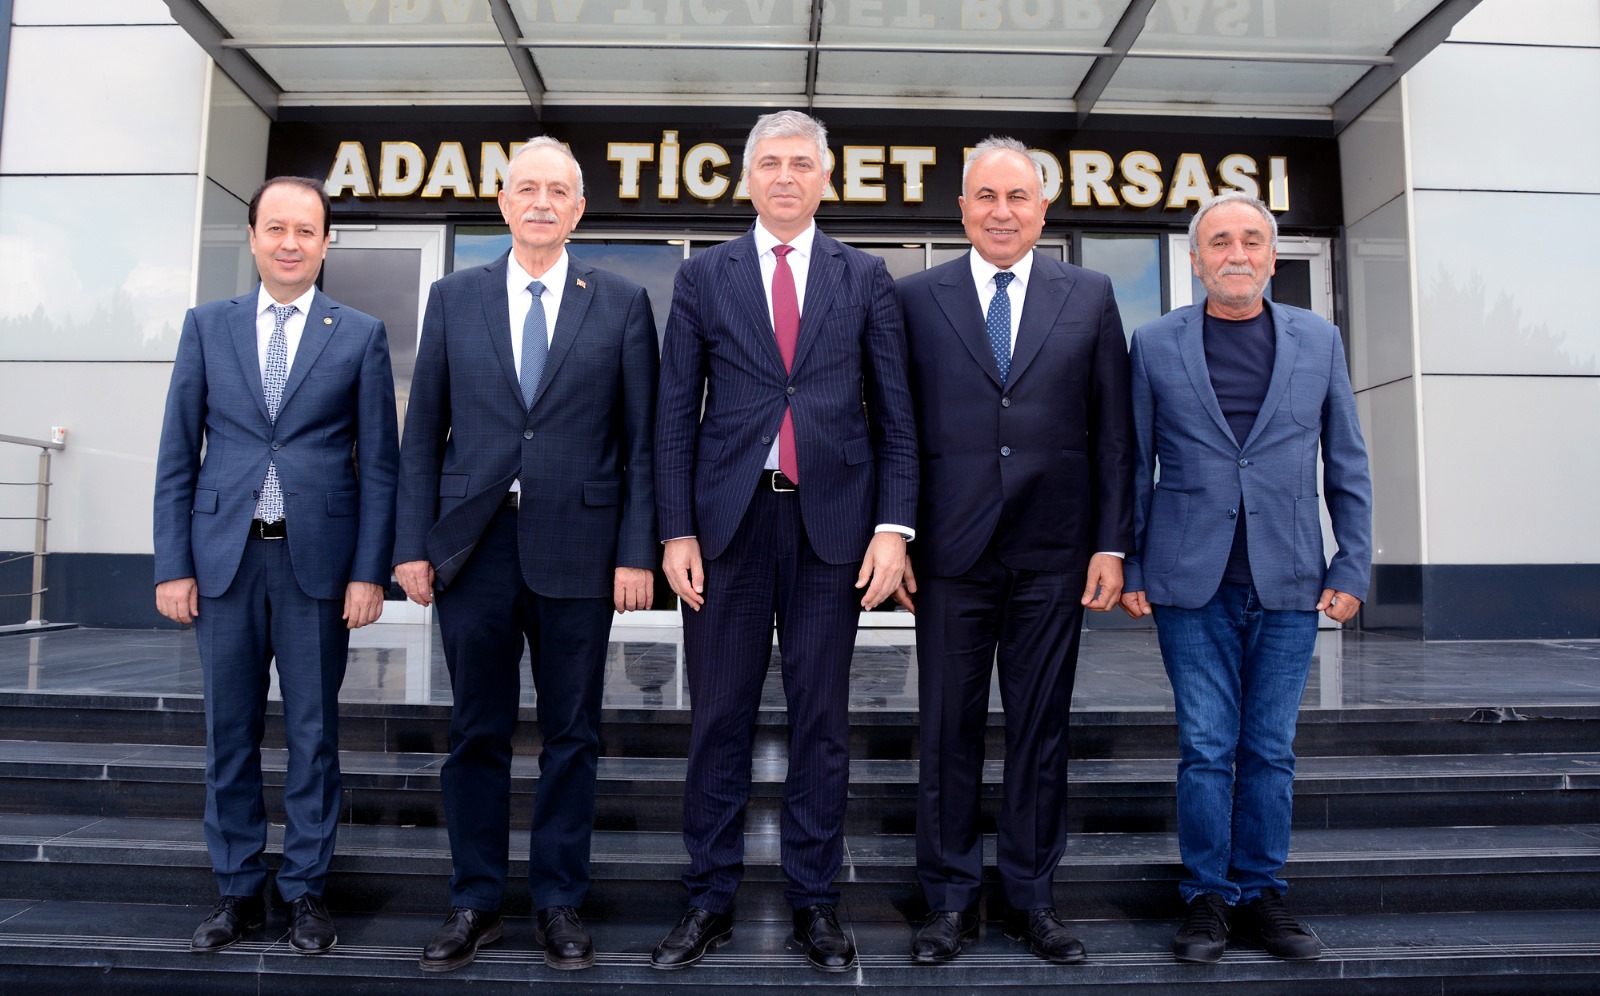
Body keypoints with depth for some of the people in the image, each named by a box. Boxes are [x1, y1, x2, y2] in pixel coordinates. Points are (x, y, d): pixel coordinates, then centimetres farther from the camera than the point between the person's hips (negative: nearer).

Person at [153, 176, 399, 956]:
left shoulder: (361, 335, 2)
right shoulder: (207, 326, 8)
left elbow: (379, 462, 0)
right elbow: (177, 454, 7)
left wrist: (369, 571, -6)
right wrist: (172, 565, 0)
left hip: (318, 559, -2)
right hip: (223, 555, 2)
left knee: (312, 730, 7)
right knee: (229, 731, 10)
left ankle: (306, 891, 21)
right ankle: (239, 890, 25)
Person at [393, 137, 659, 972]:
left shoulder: (622, 303, 4)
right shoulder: (454, 298, 9)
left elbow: (640, 439, 1)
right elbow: (423, 431, 7)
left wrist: (636, 552, -6)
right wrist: (413, 543, 1)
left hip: (577, 546, -1)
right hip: (473, 543, 2)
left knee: (571, 733, 8)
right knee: (477, 732, 10)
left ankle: (559, 903, 24)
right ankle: (474, 903, 26)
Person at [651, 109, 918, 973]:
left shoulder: (865, 278, 9)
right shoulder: (704, 276, 9)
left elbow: (894, 413, 6)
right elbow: (675, 412, 5)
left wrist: (894, 526, -4)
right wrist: (676, 531, -3)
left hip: (831, 521, 0)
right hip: (729, 520, 0)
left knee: (821, 719, 7)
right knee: (718, 716, 6)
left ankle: (813, 901, 22)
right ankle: (710, 900, 21)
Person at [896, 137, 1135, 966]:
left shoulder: (1089, 296, 8)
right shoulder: (916, 298, 5)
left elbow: (1113, 432, 5)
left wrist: (1112, 544, -1)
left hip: (1053, 553, 1)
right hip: (951, 551, -1)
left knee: (1041, 727, 10)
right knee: (948, 730, 7)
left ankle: (1030, 896, 26)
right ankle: (950, 898, 23)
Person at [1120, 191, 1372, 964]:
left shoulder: (1319, 341, 8)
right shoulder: (1155, 344, 4)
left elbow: (1347, 465, 10)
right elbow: (1134, 466, 5)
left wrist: (1351, 568, 3)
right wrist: (1129, 567, 1)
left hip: (1288, 583, 2)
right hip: (1191, 583, -1)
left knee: (1270, 749, 9)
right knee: (1206, 747, 3)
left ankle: (1262, 894, 23)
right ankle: (1209, 897, 17)